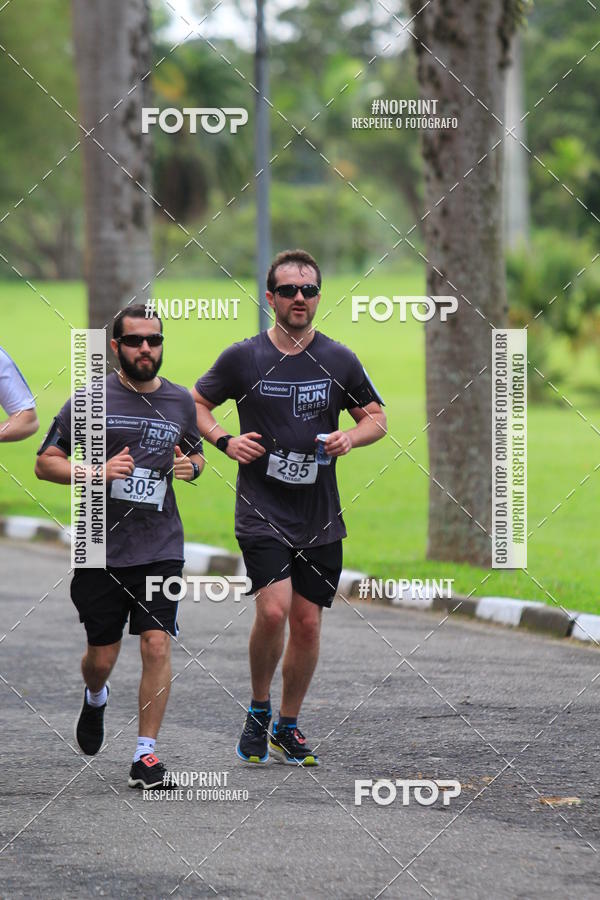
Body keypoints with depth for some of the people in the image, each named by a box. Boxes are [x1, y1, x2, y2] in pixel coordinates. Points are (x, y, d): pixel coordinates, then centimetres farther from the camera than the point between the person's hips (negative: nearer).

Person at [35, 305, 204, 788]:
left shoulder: (180, 401, 6)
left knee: (157, 645, -11)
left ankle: (146, 753, -1)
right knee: (102, 655, 7)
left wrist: (192, 466, -1)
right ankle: (95, 699, 43)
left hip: (160, 549, 1)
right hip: (100, 549, -1)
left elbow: (195, 453, 23)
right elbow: (45, 462, -1)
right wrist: (96, 472, -17)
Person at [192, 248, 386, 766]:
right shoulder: (243, 358, -2)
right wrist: (223, 440, -7)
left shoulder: (339, 360, 3)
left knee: (307, 622, 5)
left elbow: (376, 417, 13)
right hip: (261, 512, -3)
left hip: (320, 519, 3)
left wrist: (351, 438, -8)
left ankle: (288, 728, 22)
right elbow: (196, 403, 11)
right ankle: (258, 711, 5)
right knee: (273, 610, -19)